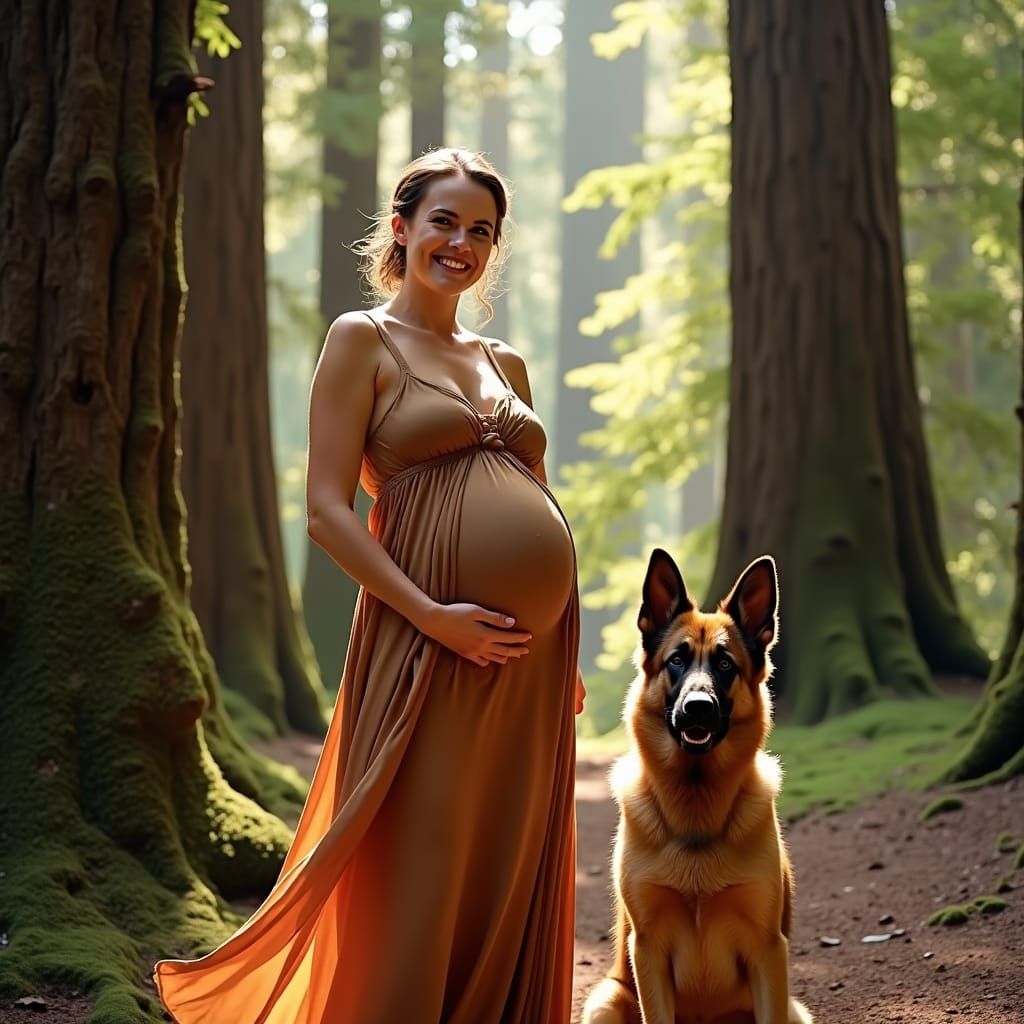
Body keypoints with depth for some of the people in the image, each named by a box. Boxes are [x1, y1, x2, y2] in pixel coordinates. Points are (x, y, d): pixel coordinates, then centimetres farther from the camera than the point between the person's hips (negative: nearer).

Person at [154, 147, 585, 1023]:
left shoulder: (505, 363, 18)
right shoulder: (363, 341, 1)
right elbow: (327, 508, -7)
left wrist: (564, 654, 14)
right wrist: (432, 615, -16)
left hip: (533, 646, 6)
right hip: (430, 644, -6)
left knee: (513, 870, 9)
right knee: (421, 867, -6)